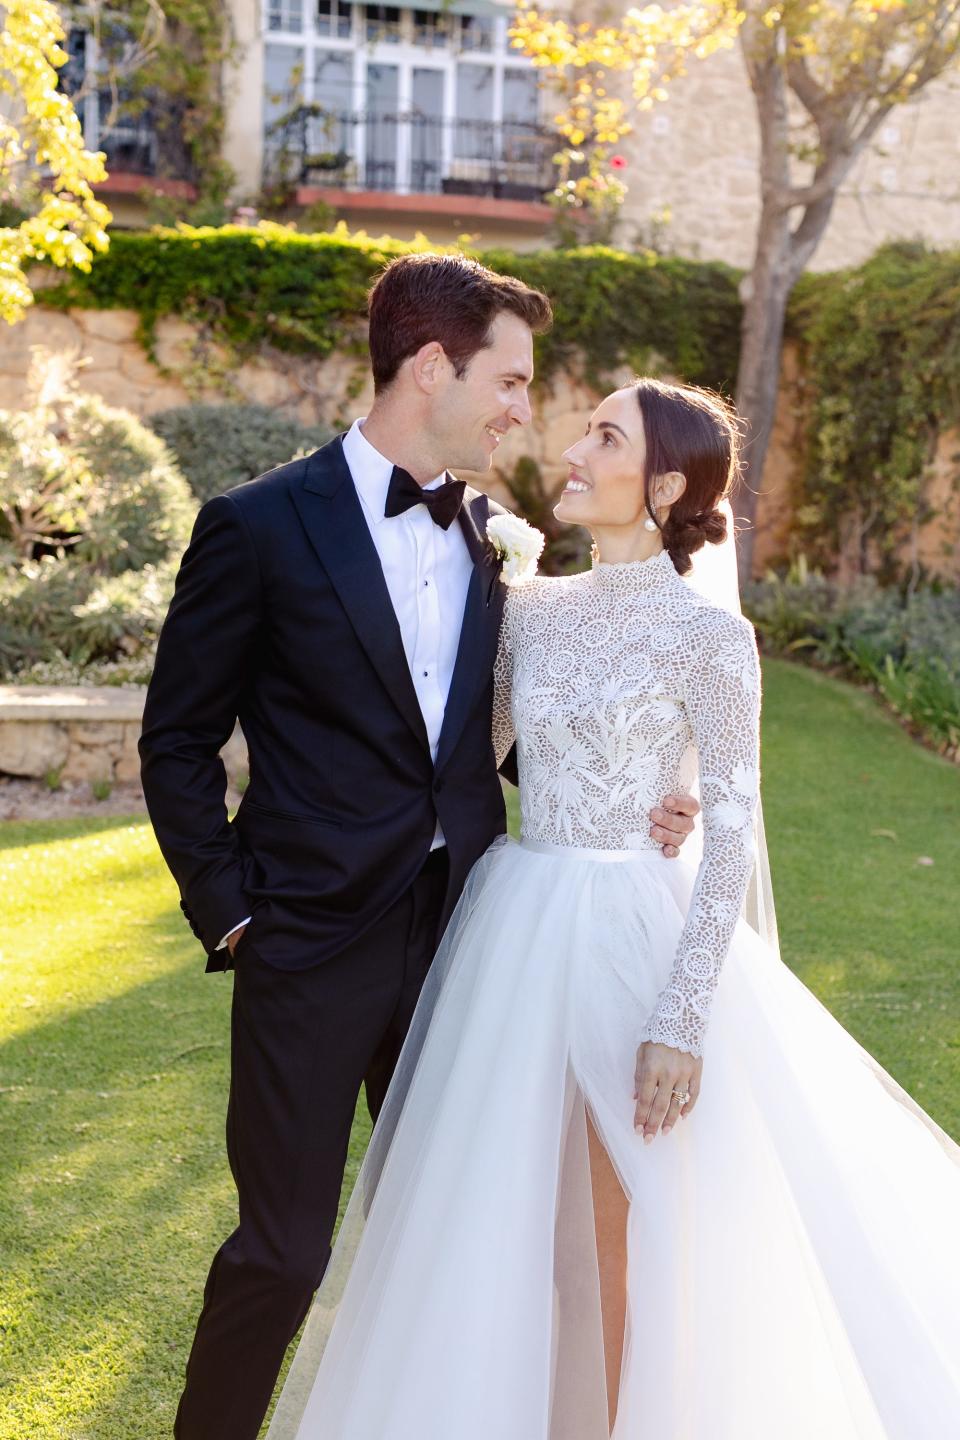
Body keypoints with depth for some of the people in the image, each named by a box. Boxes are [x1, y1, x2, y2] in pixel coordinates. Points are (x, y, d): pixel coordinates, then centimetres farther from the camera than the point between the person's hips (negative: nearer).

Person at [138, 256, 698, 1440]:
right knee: (284, 1249, 5)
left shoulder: (485, 531, 6)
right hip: (313, 943, -5)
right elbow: (177, 741, -4)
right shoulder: (262, 525, -10)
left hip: (459, 929, 5)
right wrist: (228, 910, -9)